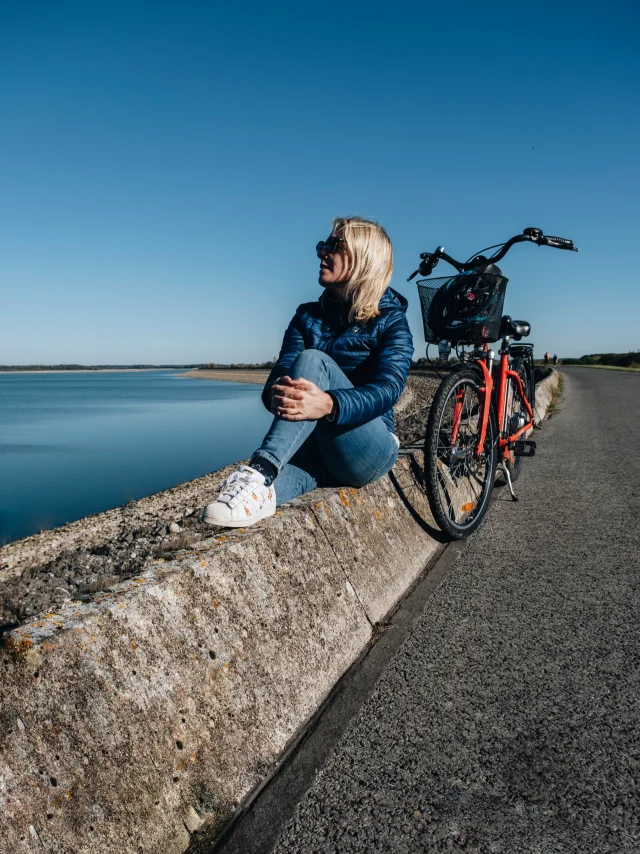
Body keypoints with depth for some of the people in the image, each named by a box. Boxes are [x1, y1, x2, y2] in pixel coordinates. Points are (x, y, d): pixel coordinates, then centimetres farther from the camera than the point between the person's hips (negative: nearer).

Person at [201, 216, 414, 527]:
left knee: (312, 362, -30)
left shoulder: (391, 321, -1)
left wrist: (328, 405, -43)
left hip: (368, 451, -3)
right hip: (315, 448, 3)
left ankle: (259, 473, -45)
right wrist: (277, 394, -31)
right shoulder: (308, 316, 13)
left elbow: (388, 389, -20)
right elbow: (281, 371, -3)